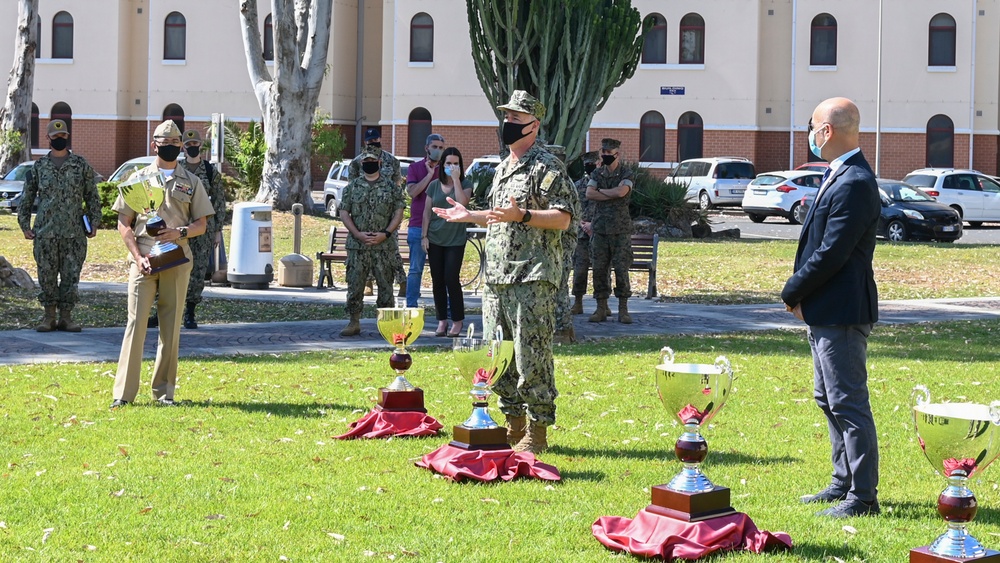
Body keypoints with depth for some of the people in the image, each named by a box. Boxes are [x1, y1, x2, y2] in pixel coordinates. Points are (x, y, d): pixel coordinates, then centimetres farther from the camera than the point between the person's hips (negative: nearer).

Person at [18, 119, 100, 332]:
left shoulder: (81, 165, 6)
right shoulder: (39, 167, 7)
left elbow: (92, 196, 8)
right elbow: (26, 197, 11)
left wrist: (94, 223, 0)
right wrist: (24, 225, 4)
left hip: (74, 233, 0)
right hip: (45, 233, 0)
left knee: (71, 275, 1)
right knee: (47, 275, 3)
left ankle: (66, 317, 8)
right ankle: (49, 317, 11)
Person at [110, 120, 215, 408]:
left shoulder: (191, 182, 13)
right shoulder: (139, 178, 9)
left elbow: (201, 224, 11)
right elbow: (124, 224, 5)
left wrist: (181, 232, -11)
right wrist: (138, 257, -8)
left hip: (177, 262, 2)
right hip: (143, 260, -2)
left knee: (171, 326, 3)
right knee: (136, 322, -7)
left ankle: (164, 390, 10)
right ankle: (124, 392, -7)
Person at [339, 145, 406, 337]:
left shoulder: (391, 187, 4)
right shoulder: (352, 187, 7)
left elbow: (398, 213, 1)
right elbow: (344, 213, 4)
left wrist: (385, 233, -12)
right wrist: (358, 234, -10)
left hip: (384, 246, -1)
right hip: (357, 246, 1)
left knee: (385, 285, 2)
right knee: (355, 284, 1)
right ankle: (354, 323, 9)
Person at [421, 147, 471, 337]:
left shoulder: (465, 184, 0)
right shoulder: (434, 185, 7)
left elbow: (462, 202, -20)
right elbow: (427, 212, 9)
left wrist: (456, 179, -18)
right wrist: (424, 235, 3)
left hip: (455, 240, -3)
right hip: (435, 239, 3)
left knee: (451, 279, -9)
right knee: (438, 281, 4)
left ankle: (457, 321, 0)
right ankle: (442, 320, 11)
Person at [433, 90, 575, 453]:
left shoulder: (547, 166, -7)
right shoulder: (503, 168, 21)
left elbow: (562, 218, -15)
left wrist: (522, 215, -25)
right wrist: (469, 216, 24)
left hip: (532, 278, -9)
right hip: (496, 276, 9)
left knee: (532, 356, -8)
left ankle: (537, 433, -2)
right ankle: (514, 427, 19)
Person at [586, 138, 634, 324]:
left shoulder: (626, 173, 0)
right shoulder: (597, 173, 11)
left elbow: (622, 191, -19)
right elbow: (589, 194, -5)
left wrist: (601, 191, -6)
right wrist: (612, 195, -11)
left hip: (620, 229, -3)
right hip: (599, 228, 3)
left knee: (621, 269, -5)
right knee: (599, 269, 2)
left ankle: (623, 310, -1)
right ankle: (601, 309, 7)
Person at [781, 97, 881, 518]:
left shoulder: (854, 183, -20)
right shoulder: (841, 176, 13)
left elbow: (832, 253, -23)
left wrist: (792, 293, -11)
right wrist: (800, 294, 5)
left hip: (842, 311, -11)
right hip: (825, 310, 11)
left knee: (848, 402, -6)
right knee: (829, 399, 19)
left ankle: (863, 495, -1)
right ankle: (845, 482, 29)